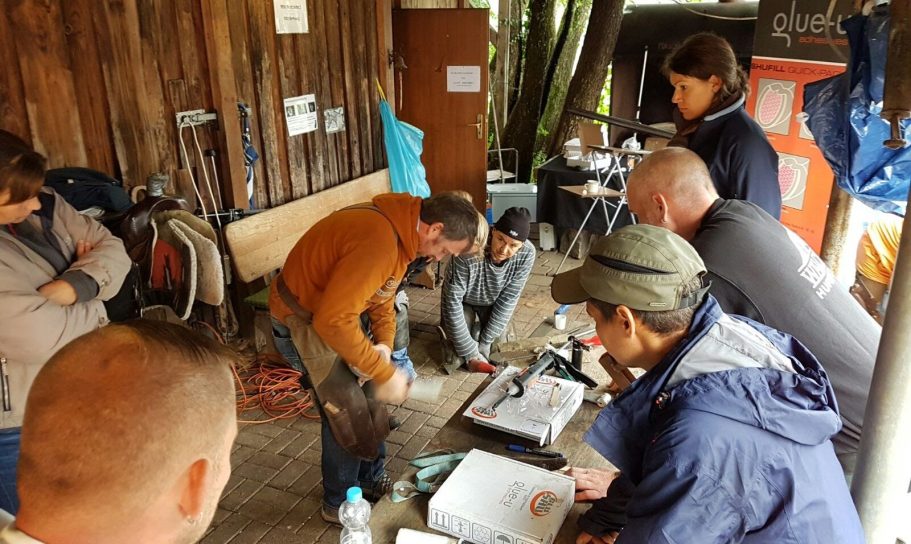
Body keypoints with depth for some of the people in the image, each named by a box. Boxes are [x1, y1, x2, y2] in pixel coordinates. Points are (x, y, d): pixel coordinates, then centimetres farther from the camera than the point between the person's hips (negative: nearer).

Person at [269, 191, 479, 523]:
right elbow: (333, 320, -36)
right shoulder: (378, 241, -35)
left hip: (333, 314, 9)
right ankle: (340, 504, 23)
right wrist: (385, 373, -29)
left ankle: (371, 479, 37)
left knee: (366, 400, 17)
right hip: (303, 324, -9)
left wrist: (384, 344, -8)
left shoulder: (401, 231, -2)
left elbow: (381, 296, 8)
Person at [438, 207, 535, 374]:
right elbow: (452, 300, -33)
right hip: (463, 302, -3)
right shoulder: (468, 251, -41)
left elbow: (508, 299, -19)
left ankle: (477, 328, 23)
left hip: (492, 303, 4)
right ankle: (446, 334, 21)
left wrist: (485, 341, -20)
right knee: (455, 360, -12)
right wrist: (470, 352, -30)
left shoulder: (527, 254, -30)